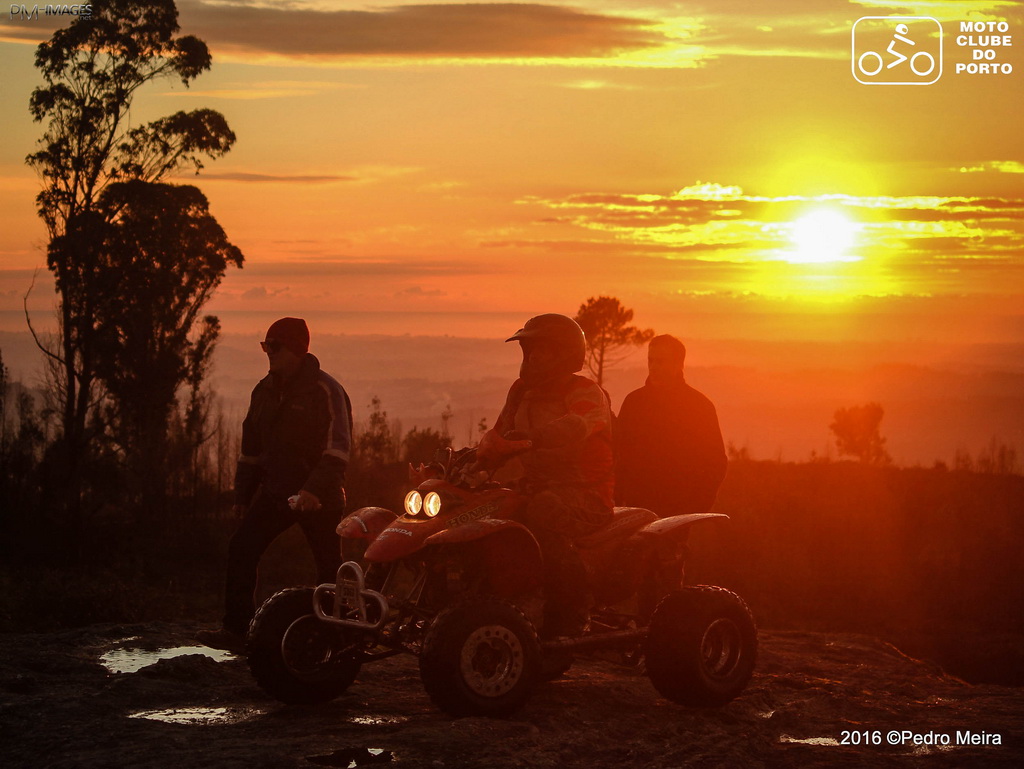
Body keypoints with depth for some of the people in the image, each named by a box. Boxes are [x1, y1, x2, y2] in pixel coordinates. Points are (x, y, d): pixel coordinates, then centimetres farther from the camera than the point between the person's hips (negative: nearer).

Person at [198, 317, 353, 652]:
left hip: (319, 496, -6)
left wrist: (314, 489, -29)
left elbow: (338, 448, -18)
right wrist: (242, 494, 16)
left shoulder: (325, 390, -10)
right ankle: (236, 630, -3)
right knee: (241, 549, -6)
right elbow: (252, 446, 20)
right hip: (276, 492, 6)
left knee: (329, 567, 0)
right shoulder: (265, 391, 12)